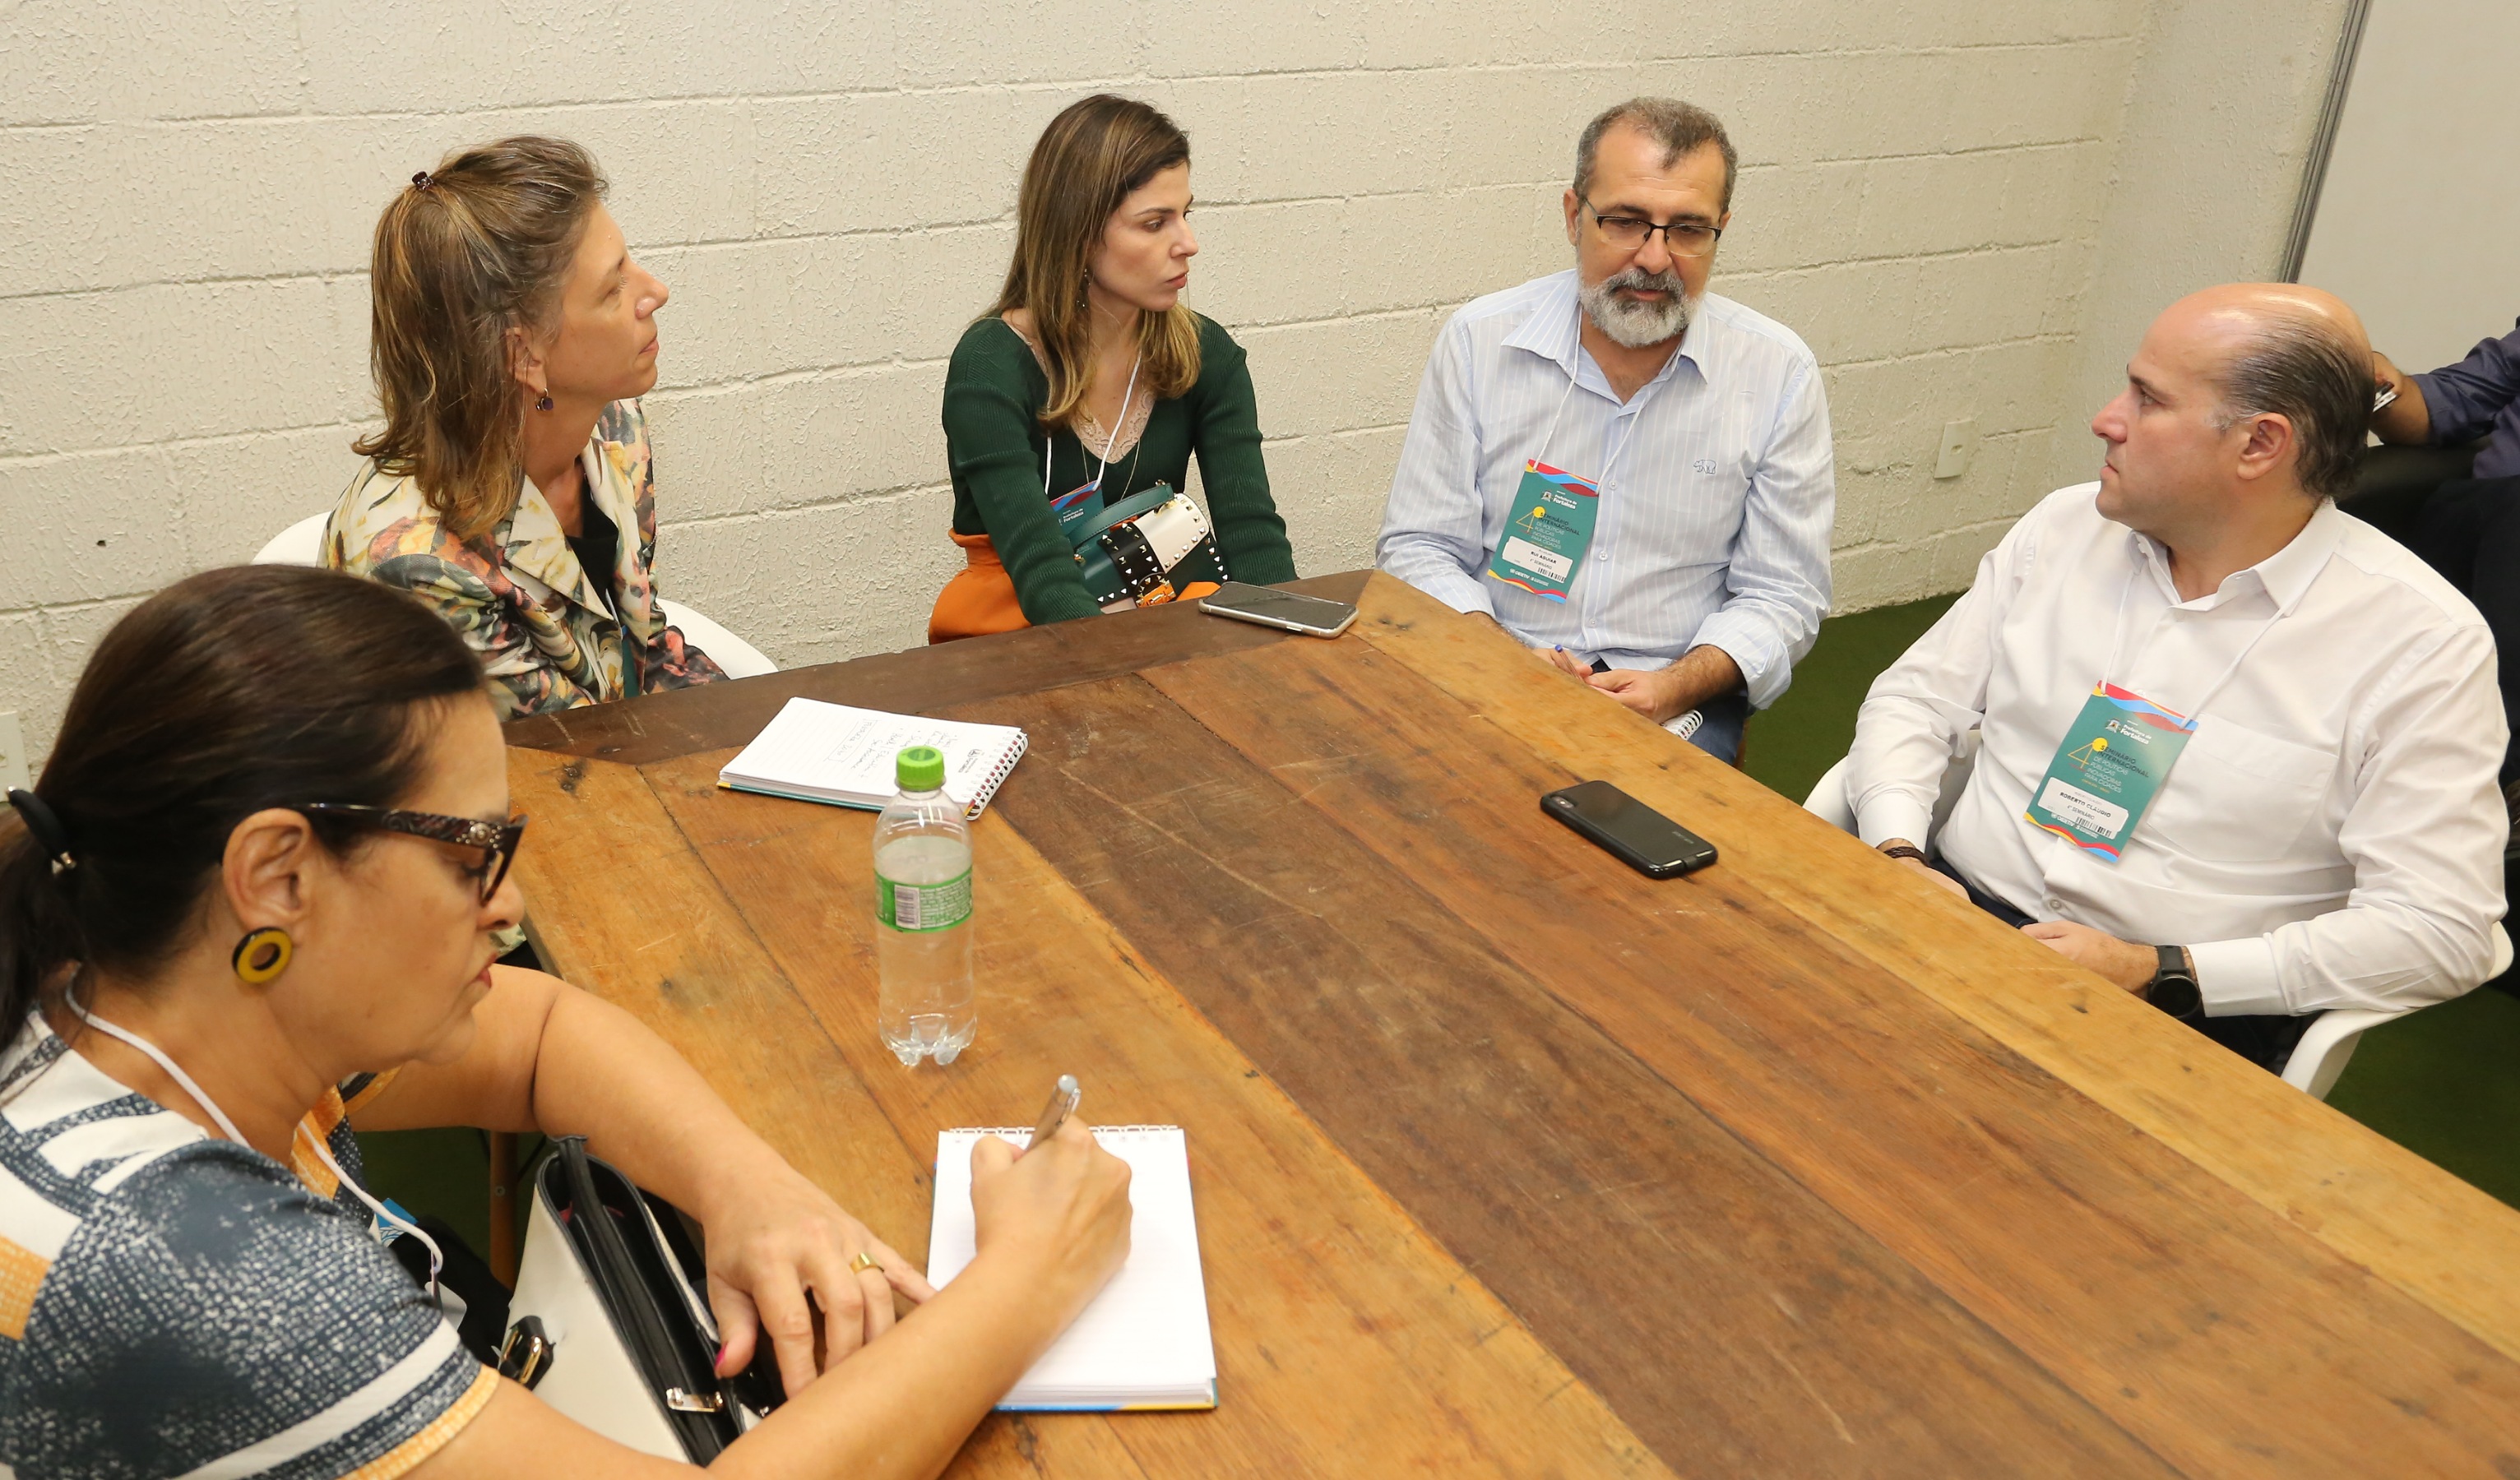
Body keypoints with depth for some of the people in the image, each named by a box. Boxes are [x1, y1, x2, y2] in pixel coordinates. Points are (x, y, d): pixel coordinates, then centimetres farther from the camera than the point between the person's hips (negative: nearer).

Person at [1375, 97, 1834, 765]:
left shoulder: (1780, 374, -1)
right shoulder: (1478, 342, 0)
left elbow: (1782, 593, 3)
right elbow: (1419, 546, 3)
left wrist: (1675, 687, -15)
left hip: (1676, 706, 0)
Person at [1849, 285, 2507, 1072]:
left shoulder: (2420, 639, -6)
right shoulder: (2068, 526, 8)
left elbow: (2435, 927, -11)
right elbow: (1916, 698, 10)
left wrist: (2154, 973, -19)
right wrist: (1899, 856, -10)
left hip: (2183, 1010, -3)